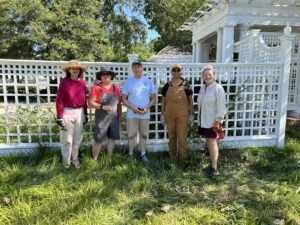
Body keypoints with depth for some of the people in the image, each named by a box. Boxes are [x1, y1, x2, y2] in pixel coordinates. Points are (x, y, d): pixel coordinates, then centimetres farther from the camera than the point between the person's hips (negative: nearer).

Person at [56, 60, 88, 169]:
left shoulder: (82, 82, 4)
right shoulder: (64, 82, -8)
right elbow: (59, 100, -9)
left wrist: (85, 114, 12)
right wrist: (59, 117, -13)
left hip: (79, 112, 4)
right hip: (67, 112, -4)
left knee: (77, 138, 13)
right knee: (67, 139, 3)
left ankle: (75, 159, 28)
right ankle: (66, 162, 18)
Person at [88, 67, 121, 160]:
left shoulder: (115, 88, 7)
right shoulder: (96, 88, -6)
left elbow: (119, 103, 12)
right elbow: (90, 103, -10)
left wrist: (119, 116, 9)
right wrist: (103, 107, -20)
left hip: (114, 117, 5)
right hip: (102, 118, -5)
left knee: (112, 138, 12)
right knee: (99, 140, -2)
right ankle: (94, 160, 13)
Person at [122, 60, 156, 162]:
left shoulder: (148, 81, 5)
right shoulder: (128, 82, 2)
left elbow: (153, 98, 7)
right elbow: (123, 99, 1)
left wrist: (147, 108, -9)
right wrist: (133, 108, -13)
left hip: (145, 114, 1)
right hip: (132, 114, -1)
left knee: (143, 135, 9)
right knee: (131, 135, 3)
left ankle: (143, 154, 22)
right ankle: (130, 154, 17)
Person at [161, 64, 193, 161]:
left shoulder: (186, 85, -1)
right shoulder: (167, 86, 5)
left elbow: (190, 100, 2)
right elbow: (163, 101, 10)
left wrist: (191, 114, -1)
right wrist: (162, 114, 7)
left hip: (182, 116, -2)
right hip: (169, 116, 3)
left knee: (182, 138, 0)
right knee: (171, 137, 13)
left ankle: (182, 158, 16)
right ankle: (172, 156, 28)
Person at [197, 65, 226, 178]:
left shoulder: (218, 88, -12)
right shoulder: (202, 88, 10)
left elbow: (221, 106, -15)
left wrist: (218, 121, -19)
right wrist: (199, 119, 14)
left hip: (212, 121, -7)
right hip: (203, 120, 8)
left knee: (212, 142, -3)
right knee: (208, 142, 14)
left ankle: (214, 168, 6)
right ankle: (213, 163, 28)